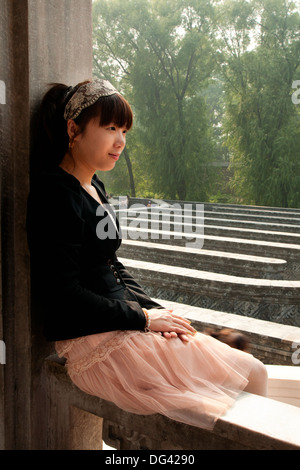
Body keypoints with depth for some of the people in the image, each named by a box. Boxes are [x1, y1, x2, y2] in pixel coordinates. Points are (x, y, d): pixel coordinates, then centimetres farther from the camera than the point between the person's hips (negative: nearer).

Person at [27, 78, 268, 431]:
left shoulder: (94, 188, 15)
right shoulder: (55, 194, -15)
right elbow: (62, 298, -19)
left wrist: (154, 310, 2)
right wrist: (143, 318, -13)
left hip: (124, 320, 9)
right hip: (94, 342, -9)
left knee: (253, 372, 3)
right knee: (250, 375, -9)